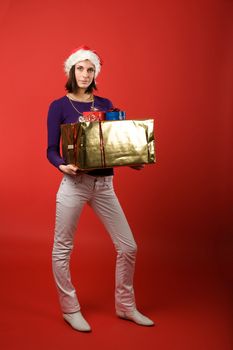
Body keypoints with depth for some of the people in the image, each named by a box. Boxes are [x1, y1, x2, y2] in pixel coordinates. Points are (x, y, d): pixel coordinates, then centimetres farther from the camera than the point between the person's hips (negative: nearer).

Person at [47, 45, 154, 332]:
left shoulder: (105, 104, 11)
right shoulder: (59, 106, -1)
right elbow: (51, 149, -4)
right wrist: (62, 166, -24)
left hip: (104, 184, 4)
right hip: (75, 183, -4)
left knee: (128, 246, 4)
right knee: (62, 249, 4)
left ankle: (125, 306, 23)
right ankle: (70, 310, 23)